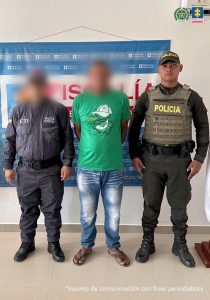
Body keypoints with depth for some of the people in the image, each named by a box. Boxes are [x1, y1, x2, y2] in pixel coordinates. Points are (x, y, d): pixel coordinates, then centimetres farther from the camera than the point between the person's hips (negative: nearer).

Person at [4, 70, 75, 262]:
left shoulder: (58, 110, -4)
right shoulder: (19, 111, 3)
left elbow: (68, 139, 0)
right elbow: (10, 140, 7)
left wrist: (67, 163, -5)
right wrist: (8, 166, 5)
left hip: (51, 170, -2)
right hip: (26, 170, 2)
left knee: (52, 210, 9)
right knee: (28, 209, 15)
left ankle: (54, 244, 27)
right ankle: (27, 243, 33)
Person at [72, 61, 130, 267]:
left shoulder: (121, 98, -4)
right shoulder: (79, 101, -3)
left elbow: (124, 128, 8)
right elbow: (77, 130, 8)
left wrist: (112, 148, 10)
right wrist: (92, 148, 9)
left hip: (114, 167, 0)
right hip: (86, 167, 0)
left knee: (113, 213, 15)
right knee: (87, 213, 15)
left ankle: (113, 247, 38)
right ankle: (86, 246, 39)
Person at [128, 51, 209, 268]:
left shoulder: (191, 97, 1)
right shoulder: (147, 97, 1)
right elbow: (134, 127, 6)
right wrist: (134, 155, 0)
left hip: (180, 159, 0)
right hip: (151, 159, 0)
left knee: (179, 204, 11)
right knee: (151, 203, 10)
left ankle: (180, 244, 30)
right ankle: (147, 243, 27)